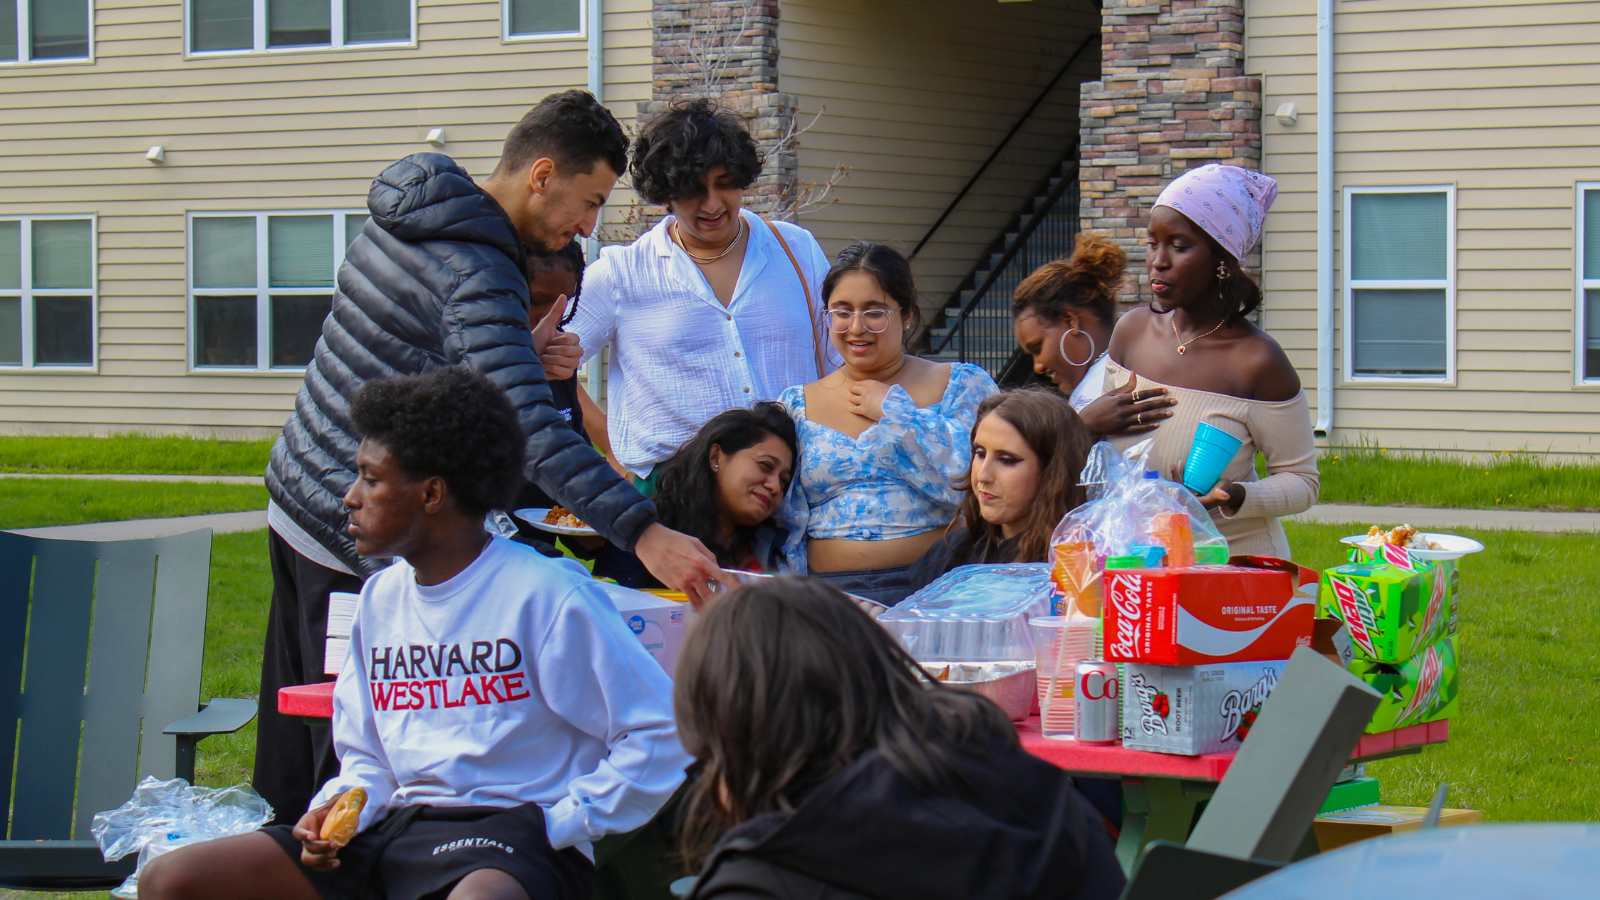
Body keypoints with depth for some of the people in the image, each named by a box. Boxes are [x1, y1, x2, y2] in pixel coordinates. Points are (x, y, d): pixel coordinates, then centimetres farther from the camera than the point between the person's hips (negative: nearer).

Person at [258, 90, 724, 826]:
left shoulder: (403, 215, 7)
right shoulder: (475, 278, -23)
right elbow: (534, 433, -34)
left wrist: (532, 363, 11)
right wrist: (642, 532, -40)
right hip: (359, 544, -10)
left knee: (295, 756, 17)